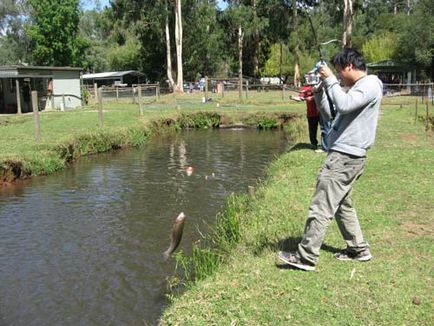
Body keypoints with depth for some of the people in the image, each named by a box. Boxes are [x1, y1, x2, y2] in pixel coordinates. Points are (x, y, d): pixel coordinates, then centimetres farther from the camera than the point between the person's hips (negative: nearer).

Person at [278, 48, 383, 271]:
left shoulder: (370, 84, -9)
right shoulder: (355, 88, 20)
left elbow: (344, 105, -26)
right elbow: (331, 113, 22)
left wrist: (330, 80, -15)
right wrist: (320, 92, 8)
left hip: (345, 157, -10)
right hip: (343, 155, 10)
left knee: (321, 207, -10)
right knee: (342, 205, 19)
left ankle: (306, 257, -6)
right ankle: (358, 249, 29)